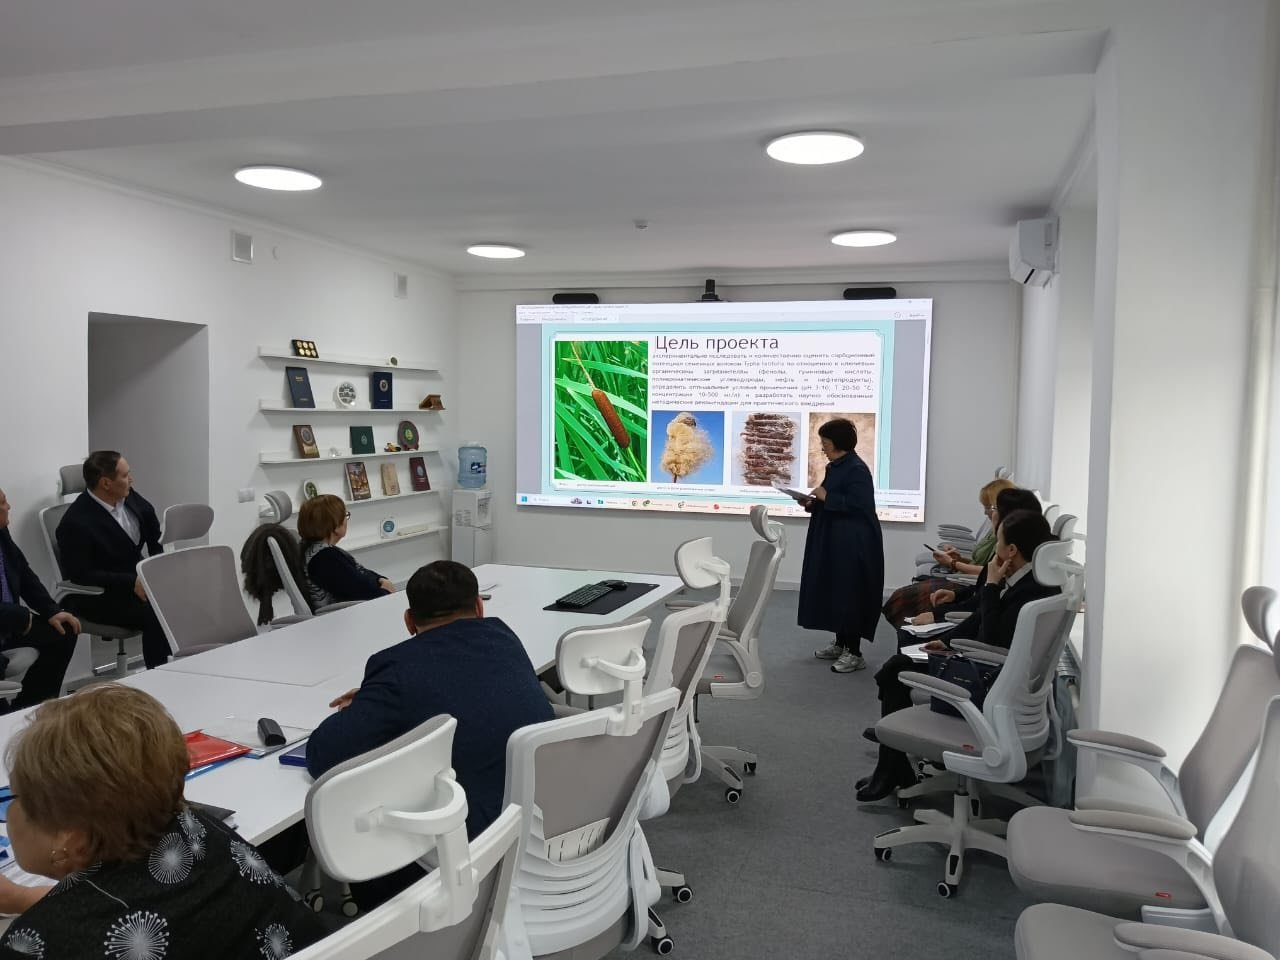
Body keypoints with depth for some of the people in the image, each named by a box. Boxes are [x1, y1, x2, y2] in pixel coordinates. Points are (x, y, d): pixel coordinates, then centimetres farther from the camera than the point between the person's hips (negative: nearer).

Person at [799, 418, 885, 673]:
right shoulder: (835, 467, 12)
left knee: (850, 594, -5)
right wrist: (813, 503, 4)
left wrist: (825, 497, -19)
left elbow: (857, 505, -26)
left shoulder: (857, 469, -18)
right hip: (833, 541, 10)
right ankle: (840, 644, 25)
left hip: (854, 544, -10)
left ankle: (854, 653, 2)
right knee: (833, 591, 14)